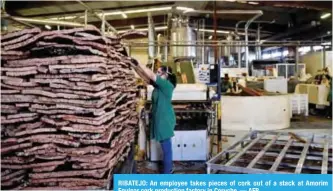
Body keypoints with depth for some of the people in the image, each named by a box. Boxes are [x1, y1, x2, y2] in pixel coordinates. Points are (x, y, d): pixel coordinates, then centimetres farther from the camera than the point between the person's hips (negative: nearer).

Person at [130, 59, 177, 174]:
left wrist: (138, 64, -20)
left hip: (165, 120, -9)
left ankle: (167, 174, 11)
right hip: (160, 119, 9)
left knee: (166, 147, 1)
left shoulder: (167, 85, -17)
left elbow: (151, 75, -24)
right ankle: (168, 168, 34)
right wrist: (134, 66, -3)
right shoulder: (159, 85, 8)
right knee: (166, 146, 20)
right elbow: (144, 76, 7)